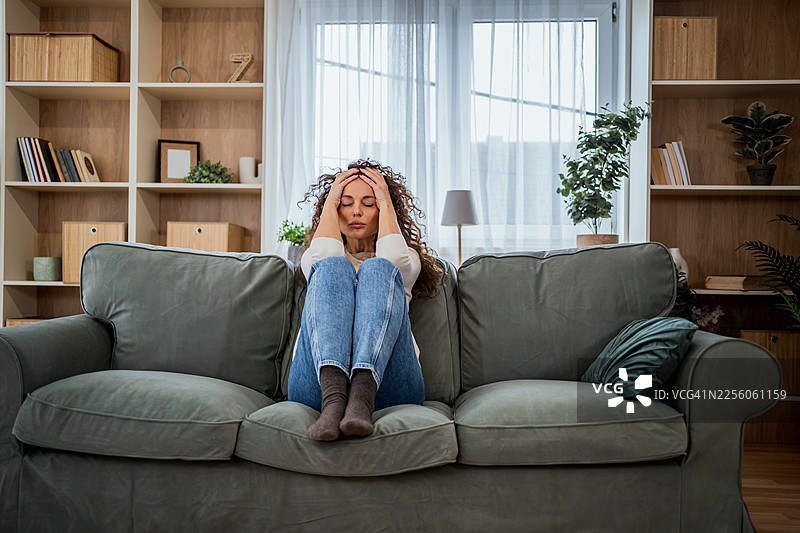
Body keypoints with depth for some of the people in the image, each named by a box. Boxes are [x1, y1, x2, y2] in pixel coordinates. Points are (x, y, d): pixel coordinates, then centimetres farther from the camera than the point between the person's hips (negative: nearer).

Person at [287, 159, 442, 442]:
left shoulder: (408, 260, 28)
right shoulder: (310, 260, 29)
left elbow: (394, 259, 0)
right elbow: (321, 258, 1)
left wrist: (386, 202, 12)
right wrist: (330, 202, 13)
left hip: (387, 384, 0)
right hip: (317, 383, 1)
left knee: (377, 269, -21)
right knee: (333, 267, -21)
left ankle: (362, 395, -44)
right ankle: (333, 395, -45)